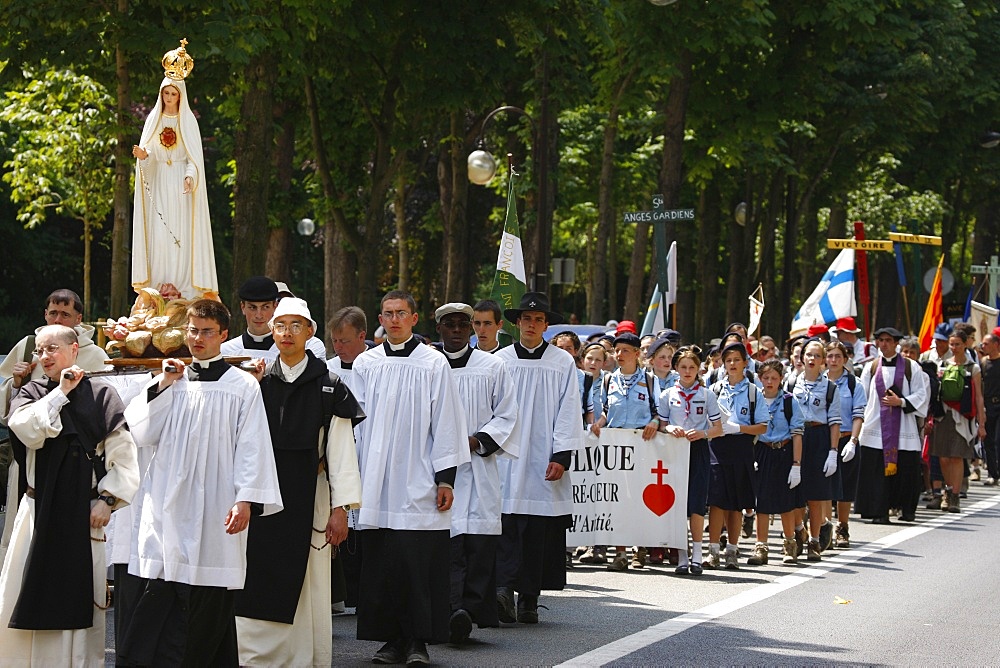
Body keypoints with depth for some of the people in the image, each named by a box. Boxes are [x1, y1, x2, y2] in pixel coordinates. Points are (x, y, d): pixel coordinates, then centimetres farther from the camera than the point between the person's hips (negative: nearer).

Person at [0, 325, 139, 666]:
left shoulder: (100, 394, 2)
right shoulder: (30, 393, 9)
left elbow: (123, 453, 0)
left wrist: (107, 500, -6)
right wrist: (60, 392, -9)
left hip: (84, 511, -2)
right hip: (40, 508, 2)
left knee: (79, 596, 0)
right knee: (29, 595, 0)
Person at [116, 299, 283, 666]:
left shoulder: (242, 386, 2)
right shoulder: (170, 380, 14)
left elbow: (252, 446, -2)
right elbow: (143, 435, 6)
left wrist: (246, 499, -12)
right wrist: (163, 385, 0)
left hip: (214, 508, -3)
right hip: (166, 505, 3)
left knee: (208, 605, -1)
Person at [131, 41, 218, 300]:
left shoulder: (188, 121, 4)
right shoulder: (153, 119, 10)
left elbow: (194, 156, -3)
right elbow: (148, 154, 5)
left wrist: (190, 176, -22)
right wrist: (143, 155, -19)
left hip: (180, 185, -2)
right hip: (158, 185, 2)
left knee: (182, 236, -8)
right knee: (158, 235, -6)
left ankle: (183, 287, -10)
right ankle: (159, 287, -7)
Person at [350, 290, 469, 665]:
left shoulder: (434, 364, 2)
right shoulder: (365, 364, 9)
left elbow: (445, 424, 1)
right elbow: (353, 419, 11)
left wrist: (446, 479, -3)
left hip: (418, 484, -3)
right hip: (376, 485, 3)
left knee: (419, 564, -5)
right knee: (381, 564, 3)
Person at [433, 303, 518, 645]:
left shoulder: (492, 367, 9)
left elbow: (506, 415, 8)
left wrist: (477, 441, -7)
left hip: (478, 463, 1)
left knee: (480, 539, -8)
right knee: (448, 539, -9)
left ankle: (471, 608, -7)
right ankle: (455, 608, -14)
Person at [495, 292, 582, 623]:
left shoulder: (562, 363, 6)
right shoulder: (501, 360, 8)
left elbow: (568, 411, 3)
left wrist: (561, 456, -5)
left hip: (543, 461, 0)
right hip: (506, 457, 0)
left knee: (539, 531, 0)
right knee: (507, 525, -11)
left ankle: (529, 599, 6)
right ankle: (505, 587, -19)